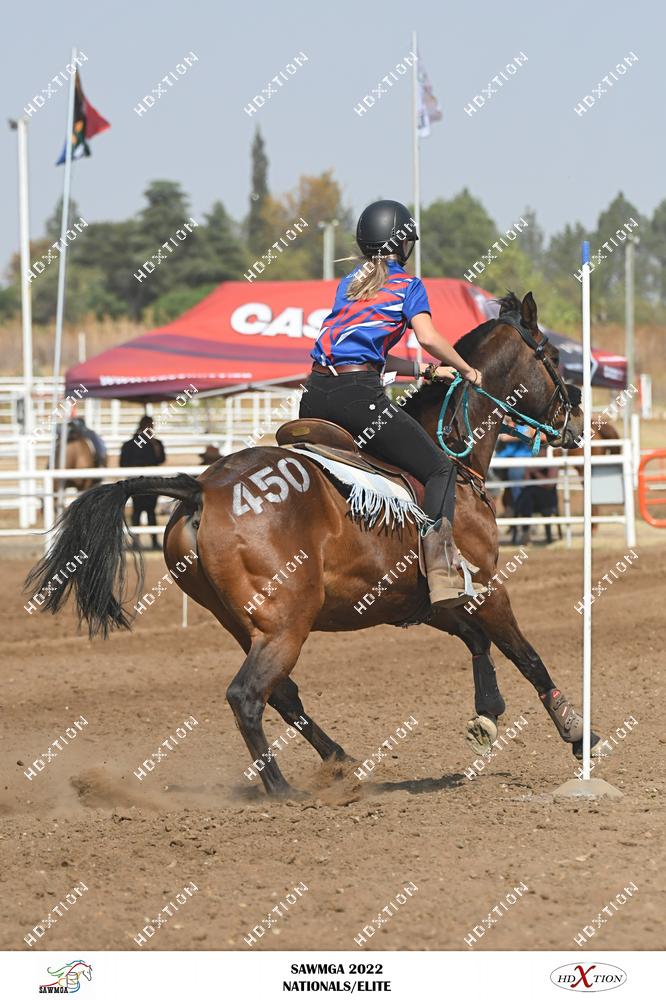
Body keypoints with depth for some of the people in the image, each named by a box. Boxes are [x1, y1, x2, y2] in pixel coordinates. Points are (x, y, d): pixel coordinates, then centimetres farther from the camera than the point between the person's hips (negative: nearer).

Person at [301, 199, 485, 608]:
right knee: (440, 468, 2)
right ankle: (443, 573, -15)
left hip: (315, 394, 6)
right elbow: (429, 338, -8)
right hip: (358, 394, -6)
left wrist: (426, 370, 30)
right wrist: (467, 370, 8)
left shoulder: (347, 284, 26)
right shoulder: (408, 285, 8)